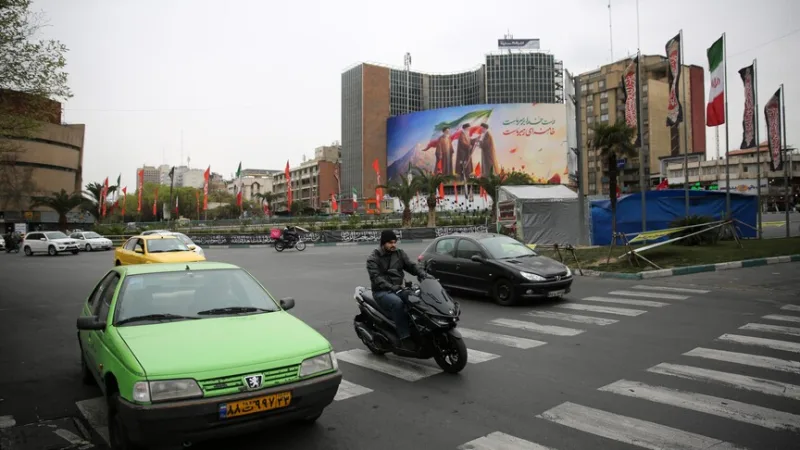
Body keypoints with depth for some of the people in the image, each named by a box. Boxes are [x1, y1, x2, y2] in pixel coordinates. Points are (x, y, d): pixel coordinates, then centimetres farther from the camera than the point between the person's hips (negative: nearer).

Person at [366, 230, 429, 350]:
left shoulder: (400, 254, 10)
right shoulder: (373, 259, -5)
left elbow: (411, 266, 4)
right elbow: (376, 278, -17)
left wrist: (423, 273, -17)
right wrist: (391, 287, -31)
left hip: (398, 289, 5)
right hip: (381, 292, -5)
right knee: (397, 303, -35)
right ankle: (405, 338, -33)